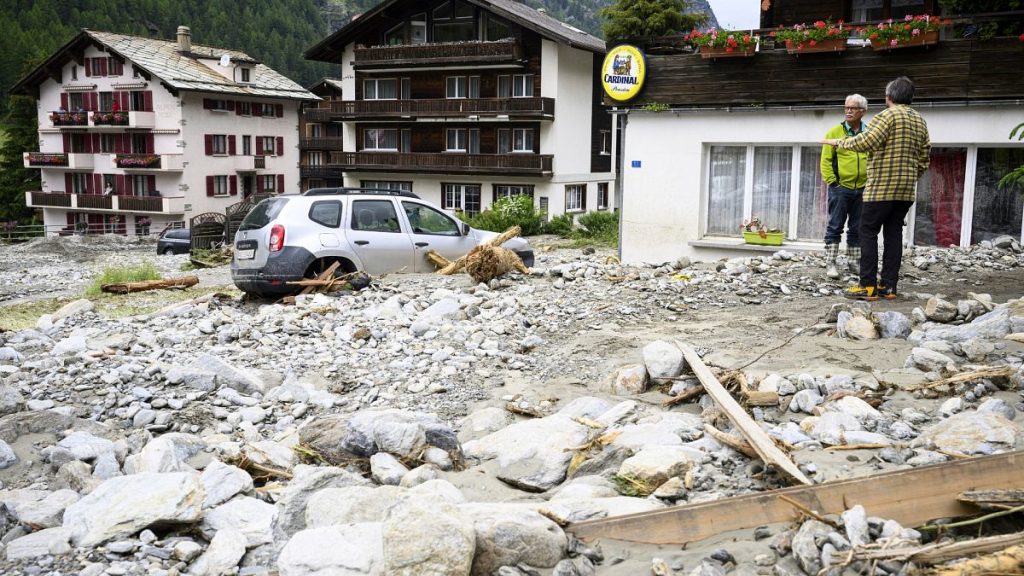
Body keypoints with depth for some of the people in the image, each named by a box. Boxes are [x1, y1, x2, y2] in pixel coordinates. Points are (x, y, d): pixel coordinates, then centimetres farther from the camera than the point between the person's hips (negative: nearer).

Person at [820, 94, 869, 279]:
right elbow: (826, 160, -3)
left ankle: (854, 262, 20)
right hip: (840, 188, -3)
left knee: (857, 229, 11)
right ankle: (830, 263, 4)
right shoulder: (835, 132, -1)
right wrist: (832, 182, -9)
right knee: (835, 227, 0)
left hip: (862, 189, 3)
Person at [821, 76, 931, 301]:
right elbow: (924, 156, 16)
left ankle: (867, 286, -9)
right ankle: (888, 285, 7)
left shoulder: (888, 115, -8)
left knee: (868, 232, -4)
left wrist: (839, 142, -8)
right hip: (906, 189, 8)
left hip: (882, 186, -7)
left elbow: (866, 141, -21)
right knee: (893, 233, 8)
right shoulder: (919, 120, 16)